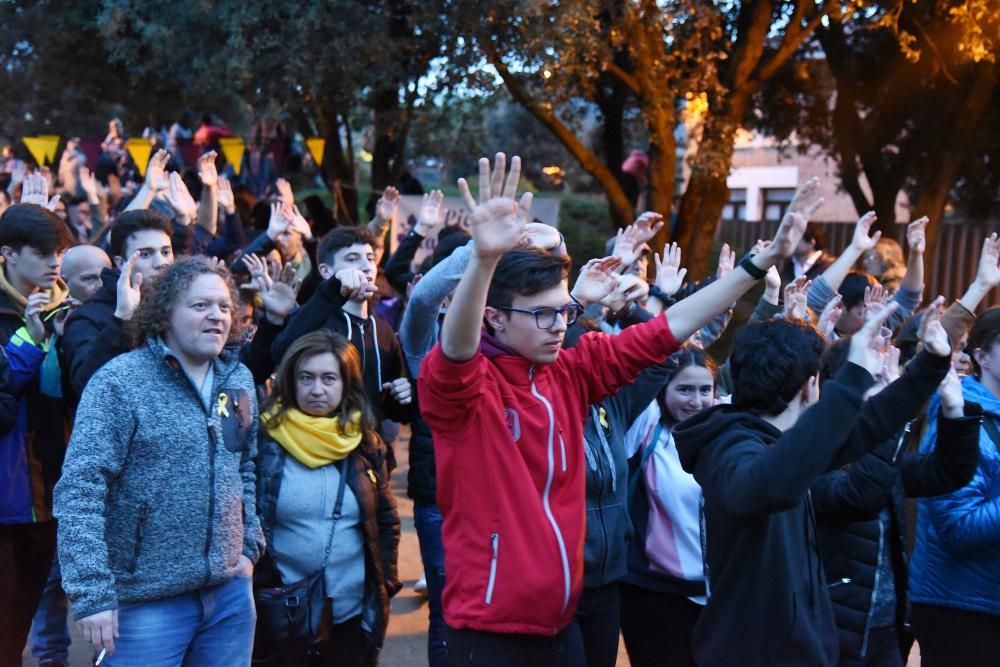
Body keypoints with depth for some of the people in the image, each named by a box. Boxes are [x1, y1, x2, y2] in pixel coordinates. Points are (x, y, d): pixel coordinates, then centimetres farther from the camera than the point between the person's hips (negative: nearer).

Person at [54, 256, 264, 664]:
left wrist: (249, 545, 8)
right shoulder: (119, 381, -12)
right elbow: (80, 490, -16)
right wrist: (92, 593, -20)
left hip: (231, 591, 6)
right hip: (148, 599, -5)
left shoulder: (239, 380, 8)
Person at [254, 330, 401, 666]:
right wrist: (250, 589, -8)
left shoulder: (364, 442, 3)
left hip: (354, 612, 3)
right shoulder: (264, 438, -6)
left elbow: (387, 521, 10)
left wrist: (385, 585, 4)